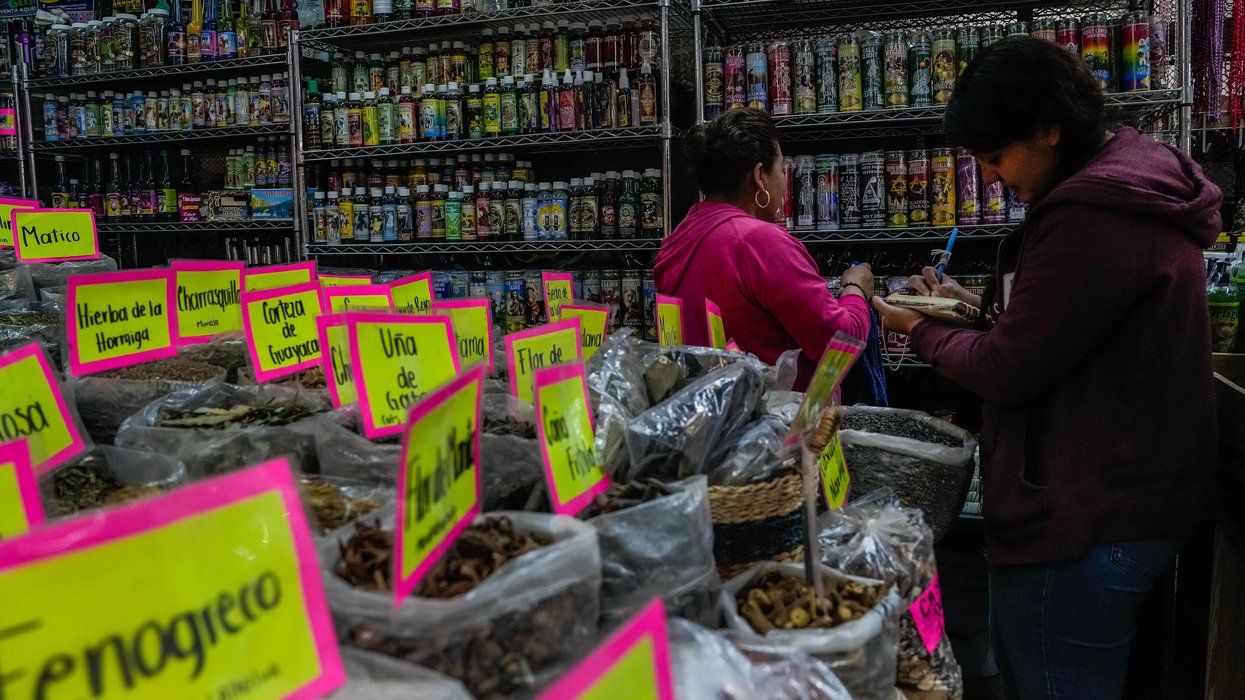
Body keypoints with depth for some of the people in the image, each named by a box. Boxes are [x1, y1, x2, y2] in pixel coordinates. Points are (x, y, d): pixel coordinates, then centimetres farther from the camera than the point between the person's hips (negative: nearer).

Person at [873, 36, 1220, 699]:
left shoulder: (1089, 216, -24)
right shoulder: (1135, 188, 11)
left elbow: (1006, 371, -20)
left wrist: (919, 329, -3)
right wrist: (979, 306, 10)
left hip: (1086, 521, -11)